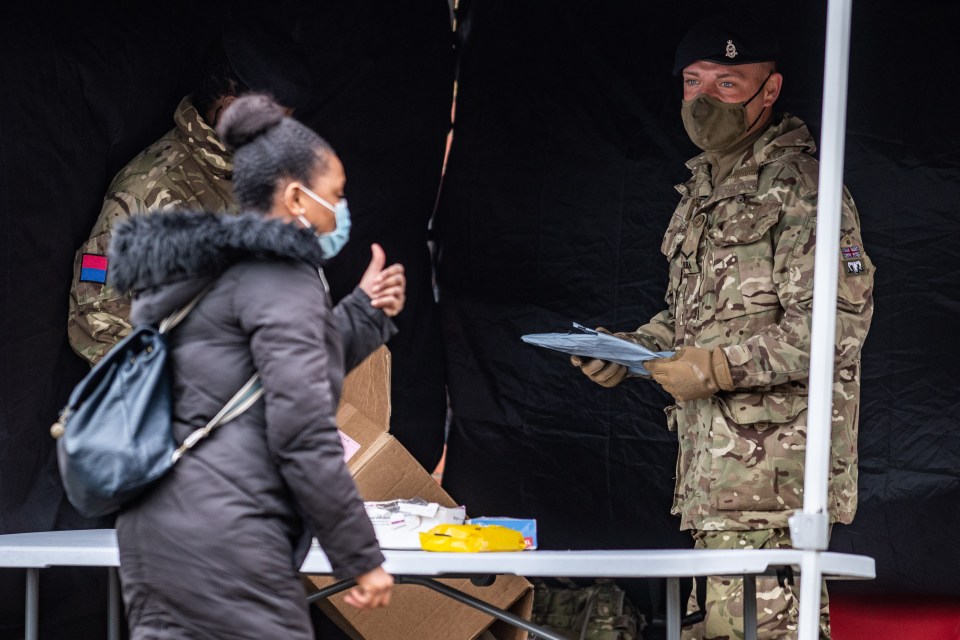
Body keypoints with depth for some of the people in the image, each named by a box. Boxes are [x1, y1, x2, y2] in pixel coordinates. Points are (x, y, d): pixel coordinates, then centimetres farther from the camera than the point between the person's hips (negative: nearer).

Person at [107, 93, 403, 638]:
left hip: (154, 532, 10)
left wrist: (366, 313, 21)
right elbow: (302, 433, -15)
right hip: (223, 544, -10)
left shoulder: (205, 274, 22)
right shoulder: (280, 276, -8)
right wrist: (363, 559, -11)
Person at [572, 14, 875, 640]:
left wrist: (720, 369, -19)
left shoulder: (798, 186, -9)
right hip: (713, 463, 9)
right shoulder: (705, 188, 21)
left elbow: (837, 324, -17)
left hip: (773, 466, -9)